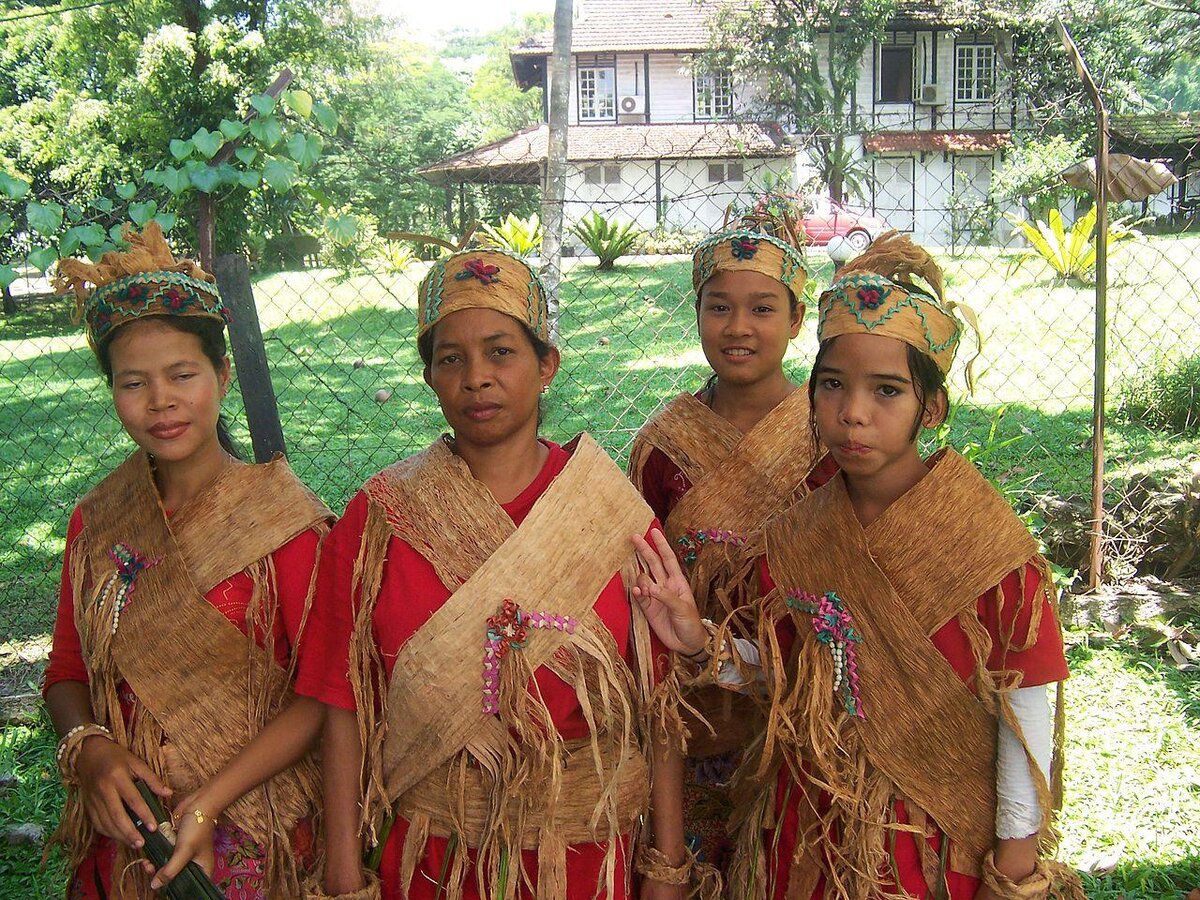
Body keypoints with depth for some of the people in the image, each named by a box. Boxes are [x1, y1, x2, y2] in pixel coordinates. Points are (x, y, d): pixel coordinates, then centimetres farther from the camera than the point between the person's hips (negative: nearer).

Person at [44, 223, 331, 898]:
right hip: (124, 836, 4)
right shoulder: (96, 523, -1)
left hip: (257, 840, -4)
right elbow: (68, 671, 7)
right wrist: (89, 748, -13)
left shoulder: (284, 519, -15)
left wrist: (210, 801, -21)